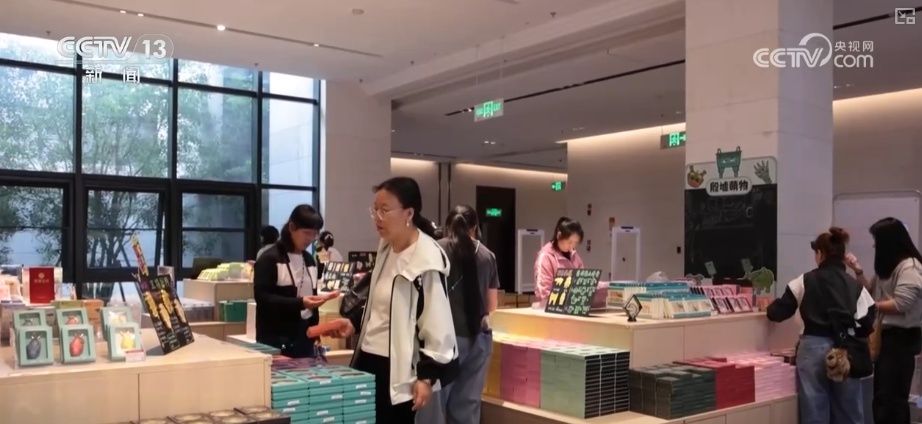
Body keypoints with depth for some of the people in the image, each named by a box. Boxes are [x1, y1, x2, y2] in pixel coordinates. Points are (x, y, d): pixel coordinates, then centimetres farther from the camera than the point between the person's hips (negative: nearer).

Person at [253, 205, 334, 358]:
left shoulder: (310, 261, 13)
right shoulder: (269, 259, -8)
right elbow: (262, 297, -15)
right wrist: (300, 303, -25)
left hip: (304, 334, 6)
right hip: (276, 338, -6)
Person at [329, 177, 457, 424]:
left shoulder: (427, 261, -20)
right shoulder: (386, 248, 7)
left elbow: (437, 324, -18)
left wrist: (427, 375, -18)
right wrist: (355, 323, 7)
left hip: (399, 369, -8)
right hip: (370, 360, 8)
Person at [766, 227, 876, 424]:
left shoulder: (805, 281, -2)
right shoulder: (855, 285, 3)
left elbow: (779, 312, 1)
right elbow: (867, 323, 0)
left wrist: (770, 308, 23)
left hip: (814, 349, -2)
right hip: (845, 352, 2)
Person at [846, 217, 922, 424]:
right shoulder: (887, 266, 16)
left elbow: (901, 304, -21)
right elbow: (873, 291, 20)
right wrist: (858, 271, 6)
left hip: (901, 337, -10)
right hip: (887, 335, 10)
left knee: (891, 396, -6)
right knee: (883, 395, 15)